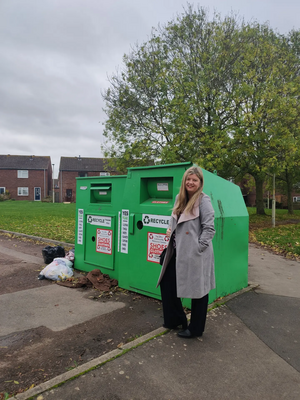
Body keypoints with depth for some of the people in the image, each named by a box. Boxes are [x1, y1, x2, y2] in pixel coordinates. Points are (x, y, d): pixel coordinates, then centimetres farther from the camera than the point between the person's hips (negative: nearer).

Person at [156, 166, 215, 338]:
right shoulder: (180, 198, 9)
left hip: (196, 254, -8)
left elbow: (209, 228, -15)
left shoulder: (203, 200, -12)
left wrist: (198, 247, -17)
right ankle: (176, 319, 37)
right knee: (167, 283, 16)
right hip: (178, 252, 8)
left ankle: (195, 329, 28)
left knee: (197, 290, 8)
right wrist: (170, 229, 5)